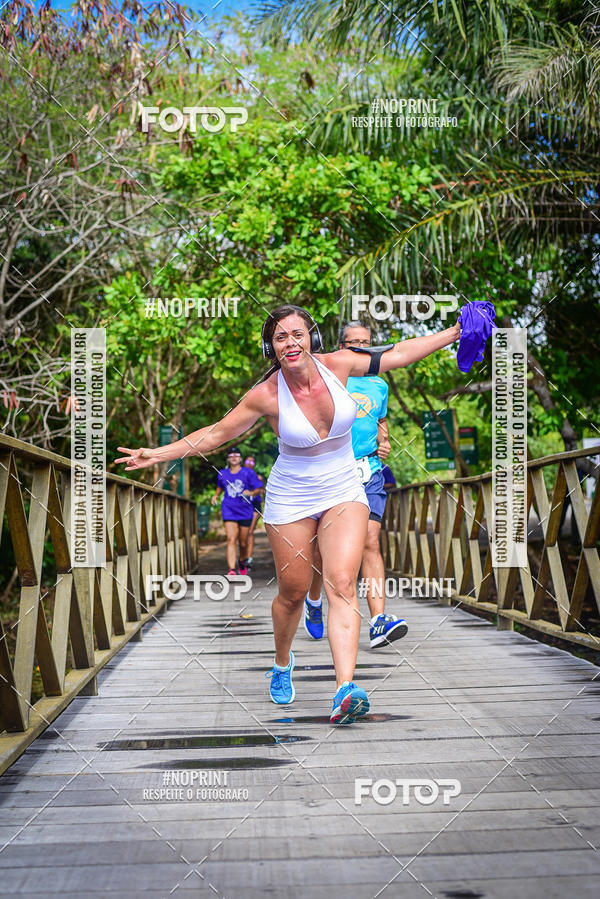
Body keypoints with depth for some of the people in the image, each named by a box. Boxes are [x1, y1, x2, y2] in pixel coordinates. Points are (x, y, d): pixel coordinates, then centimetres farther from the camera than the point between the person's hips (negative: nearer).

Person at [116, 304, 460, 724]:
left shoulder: (336, 365, -9)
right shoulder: (266, 396, -15)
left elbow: (396, 354, 2)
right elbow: (218, 432, -3)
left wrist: (453, 333, 4)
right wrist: (159, 453, -8)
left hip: (344, 492, 1)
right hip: (291, 498, -1)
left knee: (342, 584, -16)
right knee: (293, 593, 7)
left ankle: (346, 689, -26)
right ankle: (282, 664, 38)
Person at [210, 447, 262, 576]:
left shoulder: (248, 473, 1)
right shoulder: (222, 474, 9)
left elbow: (258, 489, 2)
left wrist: (251, 493, -18)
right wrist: (216, 495, 11)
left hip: (245, 511, 0)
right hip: (229, 511, 0)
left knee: (243, 543, 8)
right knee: (231, 540, -16)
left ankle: (242, 563, 38)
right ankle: (231, 569, -23)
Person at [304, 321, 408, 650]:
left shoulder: (379, 385, 14)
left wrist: (384, 444, 10)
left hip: (369, 474, 2)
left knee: (370, 541, -12)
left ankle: (379, 623, -20)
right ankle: (313, 600, 36)